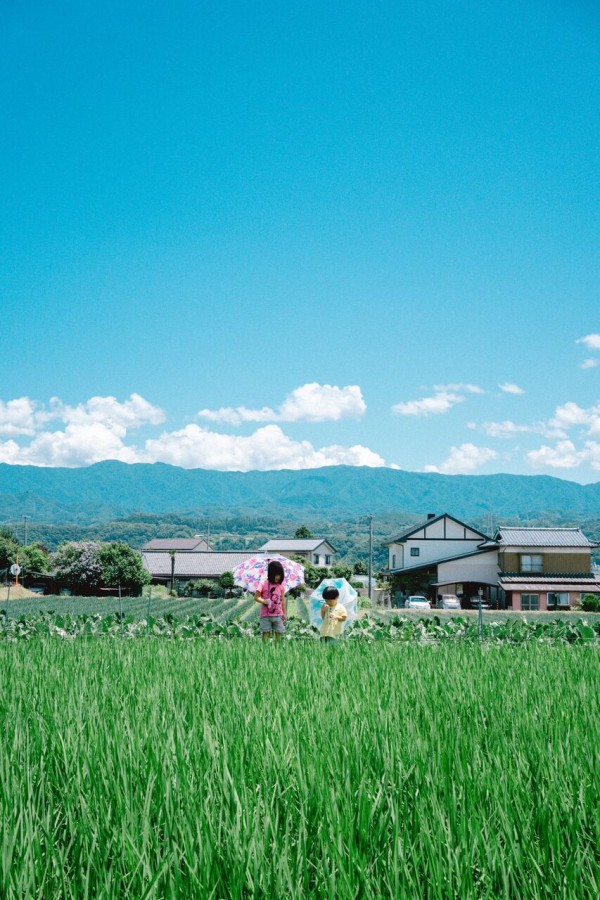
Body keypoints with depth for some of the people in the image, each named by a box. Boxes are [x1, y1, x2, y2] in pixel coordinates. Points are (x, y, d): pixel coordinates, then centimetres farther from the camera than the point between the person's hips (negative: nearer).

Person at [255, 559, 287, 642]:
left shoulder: (281, 586, 4)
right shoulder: (264, 585, -7)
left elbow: (283, 600, 10)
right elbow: (256, 597, -3)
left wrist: (285, 613, 10)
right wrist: (263, 601, -22)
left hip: (278, 615, 3)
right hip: (266, 615, -3)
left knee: (279, 633, 3)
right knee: (266, 633, -1)